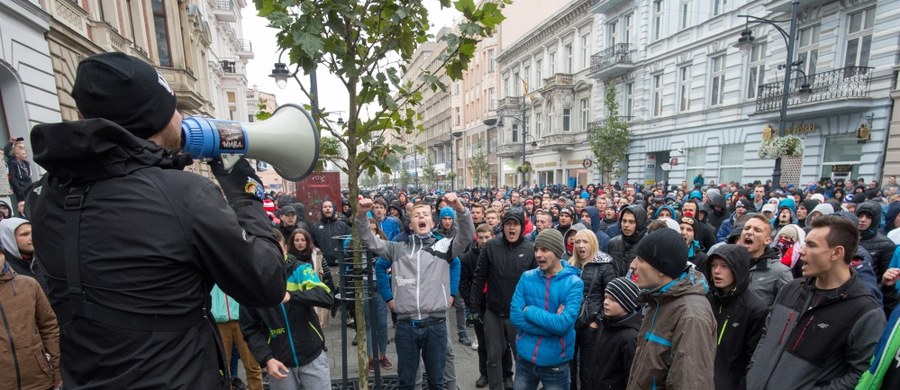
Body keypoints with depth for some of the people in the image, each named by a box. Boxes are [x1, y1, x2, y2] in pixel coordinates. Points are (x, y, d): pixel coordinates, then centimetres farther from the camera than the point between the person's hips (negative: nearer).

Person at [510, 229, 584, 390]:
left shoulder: (574, 283, -14)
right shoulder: (527, 278, -6)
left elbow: (563, 324, -24)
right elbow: (515, 316, -12)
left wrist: (529, 310, -17)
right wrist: (552, 323, -19)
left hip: (555, 363, -2)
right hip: (524, 359, 3)